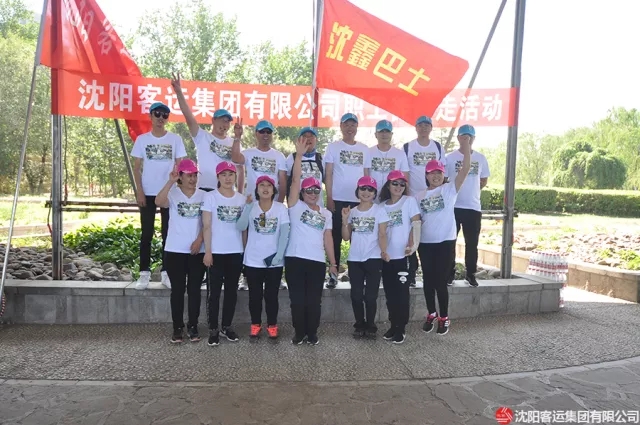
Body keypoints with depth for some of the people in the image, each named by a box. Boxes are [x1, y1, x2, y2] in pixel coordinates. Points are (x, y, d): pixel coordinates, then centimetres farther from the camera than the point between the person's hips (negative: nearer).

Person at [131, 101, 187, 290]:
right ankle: (144, 272, 10)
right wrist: (139, 191, -6)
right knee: (147, 233, 4)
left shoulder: (175, 139, 3)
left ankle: (166, 272, 13)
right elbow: (137, 167, 4)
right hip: (148, 193, 0)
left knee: (167, 233, 5)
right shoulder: (142, 139, 4)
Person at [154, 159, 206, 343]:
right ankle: (177, 327, 18)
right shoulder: (173, 193, -3)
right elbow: (159, 202, -25)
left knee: (194, 289, 8)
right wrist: (171, 182, -29)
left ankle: (193, 326, 19)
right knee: (177, 289, 6)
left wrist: (199, 240, -11)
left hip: (198, 250, 2)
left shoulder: (203, 195, 4)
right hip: (175, 250, -1)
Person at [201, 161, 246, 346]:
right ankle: (213, 329, 14)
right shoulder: (210, 197, -3)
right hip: (217, 252, -3)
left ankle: (227, 326, 24)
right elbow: (207, 226, -6)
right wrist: (207, 251, -11)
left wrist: (245, 249, 5)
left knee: (232, 290, 11)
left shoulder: (242, 198, 6)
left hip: (236, 252, 3)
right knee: (214, 291, 4)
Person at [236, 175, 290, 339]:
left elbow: (284, 234, -4)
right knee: (255, 295, 11)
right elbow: (241, 227, -16)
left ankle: (272, 325, 23)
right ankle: (255, 324, 26)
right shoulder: (250, 206, -2)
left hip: (274, 261, 0)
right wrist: (248, 207, -26)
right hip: (253, 260, 0)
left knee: (271, 295, 9)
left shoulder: (281, 208, -2)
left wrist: (279, 254, -14)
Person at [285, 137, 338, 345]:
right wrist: (299, 155, -16)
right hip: (295, 258, -2)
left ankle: (312, 333, 21)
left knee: (314, 299, 7)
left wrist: (333, 262, 9)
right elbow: (295, 181, -8)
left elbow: (328, 238, 13)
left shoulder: (326, 214, 12)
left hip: (317, 261, 3)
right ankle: (299, 333, 19)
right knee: (297, 298, 4)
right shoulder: (296, 207, 2)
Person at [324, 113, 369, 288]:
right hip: (338, 199, -2)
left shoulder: (364, 149, 10)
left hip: (359, 200, 2)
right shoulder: (333, 147, 3)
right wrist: (329, 198, -8)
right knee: (336, 237, 3)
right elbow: (328, 174, -1)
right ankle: (334, 273, 11)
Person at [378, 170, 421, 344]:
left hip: (402, 255, -4)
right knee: (390, 293, 10)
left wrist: (413, 244, -20)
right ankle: (393, 325, 24)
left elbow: (416, 224, -7)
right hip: (386, 256, 4)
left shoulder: (410, 201, 0)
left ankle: (401, 328, 13)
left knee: (401, 293, 1)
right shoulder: (382, 205, 10)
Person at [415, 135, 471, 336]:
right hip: (425, 243, 3)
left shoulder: (450, 189, -2)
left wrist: (465, 145, -23)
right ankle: (431, 314, 27)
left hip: (445, 242, -3)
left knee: (441, 280, 2)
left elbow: (465, 169, -14)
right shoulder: (420, 195, 8)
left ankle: (444, 318, 18)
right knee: (428, 280, 10)